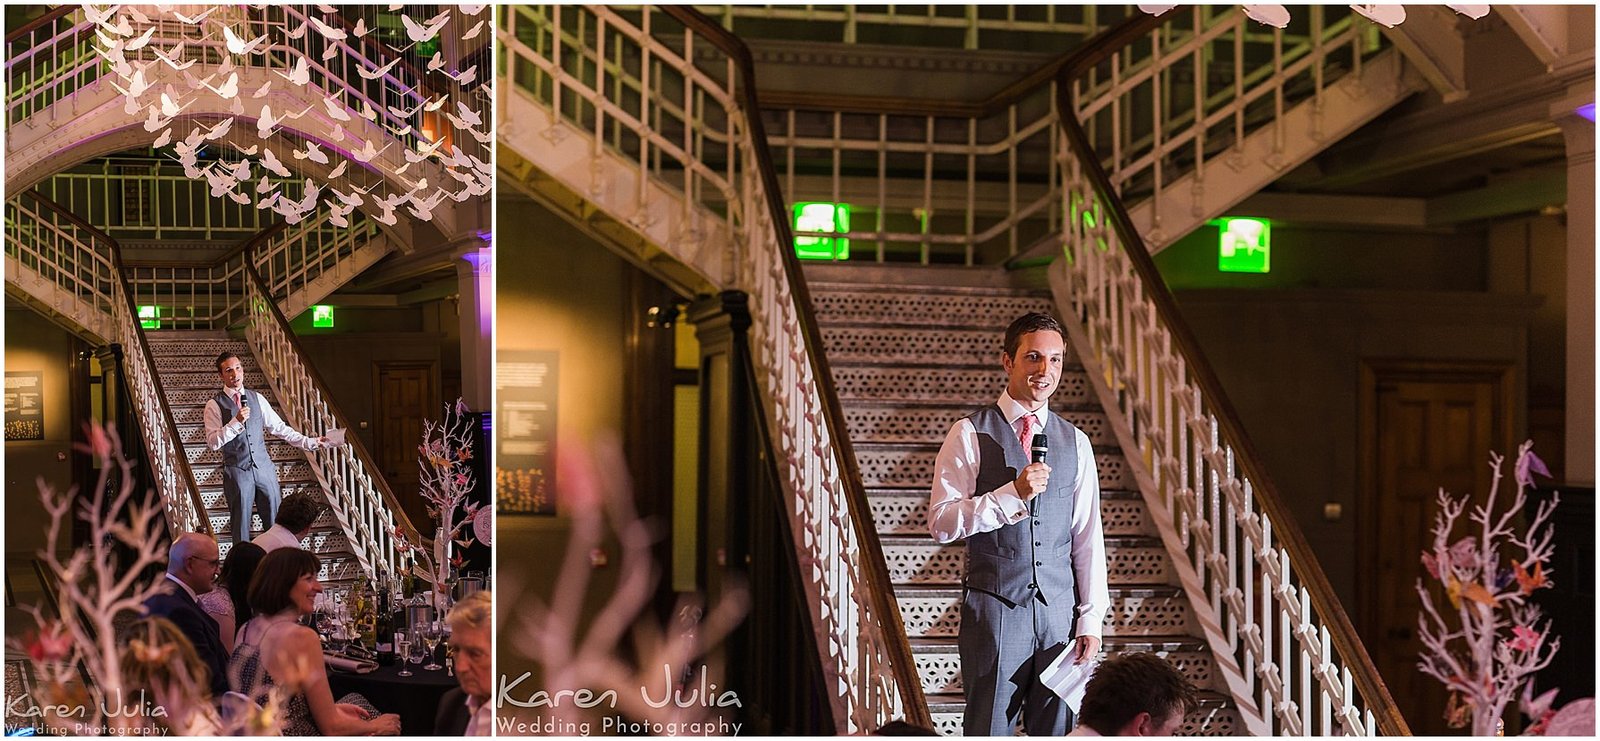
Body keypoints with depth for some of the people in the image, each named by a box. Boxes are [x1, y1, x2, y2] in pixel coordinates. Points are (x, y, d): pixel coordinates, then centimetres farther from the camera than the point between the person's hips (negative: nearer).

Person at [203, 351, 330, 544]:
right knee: (241, 526, 4)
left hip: (264, 468, 4)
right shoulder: (215, 405, -5)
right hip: (237, 471, -4)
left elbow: (279, 427, 11)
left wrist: (310, 442, 6)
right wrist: (236, 422, -22)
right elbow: (213, 442, -14)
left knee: (275, 523, 5)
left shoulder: (256, 399, 8)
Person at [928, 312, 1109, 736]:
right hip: (994, 606, -4)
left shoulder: (1076, 442, 11)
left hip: (1059, 608, 4)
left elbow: (1088, 537, 11)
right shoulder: (971, 434, -2)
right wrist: (1012, 495, -19)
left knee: (1056, 730, 8)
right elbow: (941, 523, -9)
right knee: (989, 730, 2)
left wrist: (1091, 618, 5)